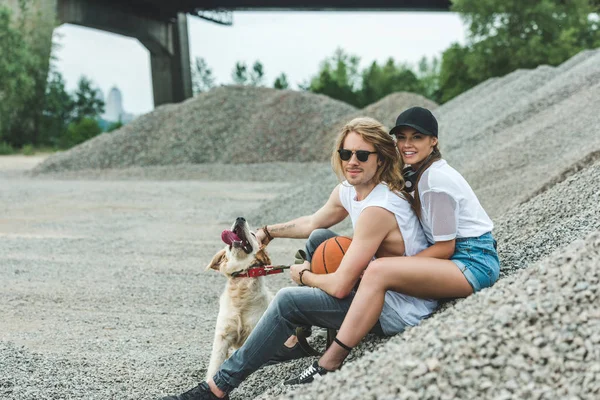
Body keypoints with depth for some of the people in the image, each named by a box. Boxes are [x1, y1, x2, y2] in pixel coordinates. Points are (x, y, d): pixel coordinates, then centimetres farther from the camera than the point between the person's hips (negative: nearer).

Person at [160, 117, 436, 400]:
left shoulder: (377, 209, -28)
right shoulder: (347, 191, 0)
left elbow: (339, 287, -25)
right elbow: (313, 223, 23)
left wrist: (303, 275, -6)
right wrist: (266, 233, 21)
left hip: (401, 312, -9)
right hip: (381, 289, 9)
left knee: (288, 301, -14)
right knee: (318, 238, 17)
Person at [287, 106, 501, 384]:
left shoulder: (435, 179, -16)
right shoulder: (418, 173, 13)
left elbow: (445, 247, -16)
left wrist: (386, 266, -16)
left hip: (475, 263, -11)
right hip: (456, 258, 11)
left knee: (378, 272, -27)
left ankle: (329, 365, -27)